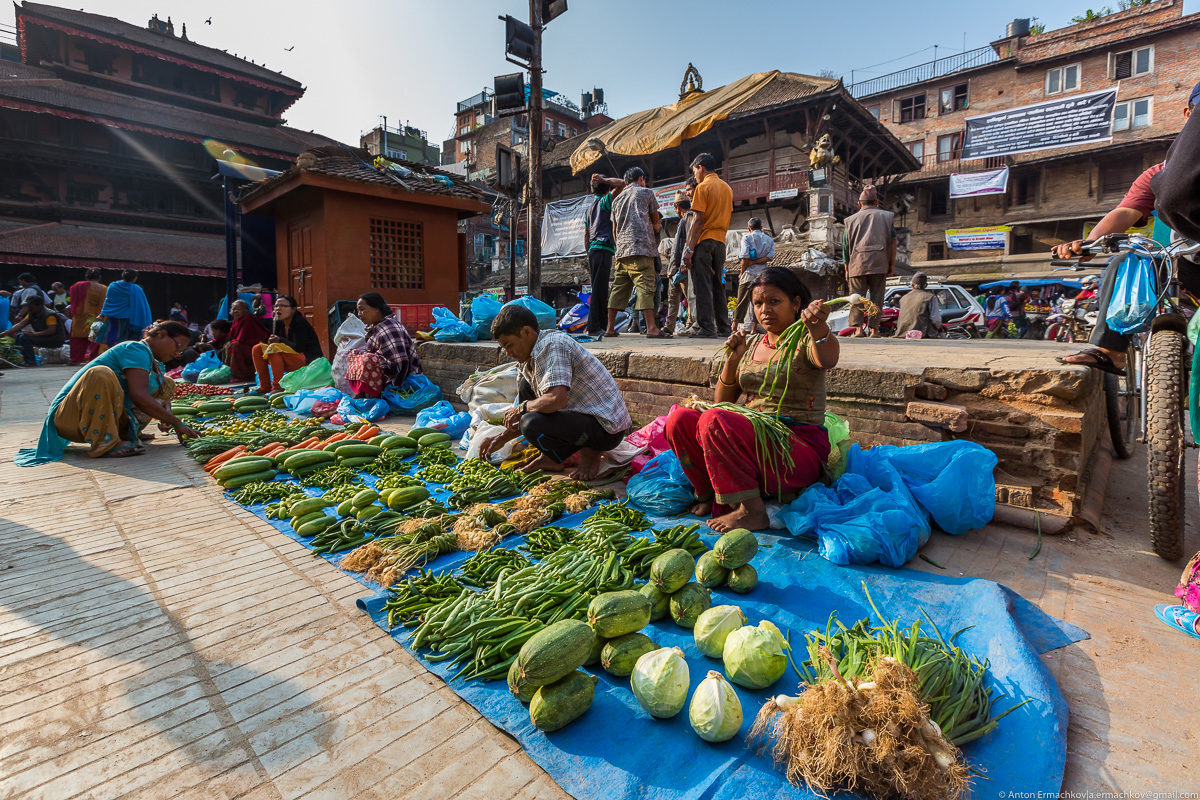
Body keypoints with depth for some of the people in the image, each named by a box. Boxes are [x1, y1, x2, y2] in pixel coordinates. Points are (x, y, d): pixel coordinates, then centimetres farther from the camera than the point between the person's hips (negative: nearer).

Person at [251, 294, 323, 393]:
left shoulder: (300, 323, -14)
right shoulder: (278, 323, 9)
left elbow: (298, 348, -22)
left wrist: (280, 340, -12)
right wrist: (271, 341, -12)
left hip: (309, 360, -9)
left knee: (274, 348, -29)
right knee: (257, 349, 2)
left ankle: (278, 387, -25)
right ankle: (265, 386, 1)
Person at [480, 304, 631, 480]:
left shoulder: (554, 344, -20)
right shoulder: (527, 361, 10)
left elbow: (556, 399, -34)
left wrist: (521, 408, -16)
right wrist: (502, 438, 9)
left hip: (607, 428, -10)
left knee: (532, 424, -28)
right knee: (526, 385, 11)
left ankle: (588, 453, -2)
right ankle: (549, 458, 11)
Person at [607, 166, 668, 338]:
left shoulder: (617, 199, 23)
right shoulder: (646, 193, 9)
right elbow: (656, 220, 16)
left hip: (622, 249, 6)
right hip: (641, 247, -6)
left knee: (618, 288, 7)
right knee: (645, 286, -12)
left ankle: (610, 328, 8)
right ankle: (651, 328, -19)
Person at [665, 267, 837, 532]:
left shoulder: (805, 341, 0)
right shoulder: (750, 344, 16)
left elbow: (827, 359, -27)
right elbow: (723, 402, 13)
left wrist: (820, 328, -49)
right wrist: (732, 359, -3)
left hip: (801, 448, -6)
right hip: (754, 438, 6)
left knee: (714, 420, -30)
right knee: (680, 419, -13)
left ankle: (751, 510, -21)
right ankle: (712, 496, 0)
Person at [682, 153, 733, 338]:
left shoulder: (702, 187, -6)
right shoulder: (727, 188, 17)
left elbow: (698, 220, -13)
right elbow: (727, 218, 19)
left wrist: (689, 248, -14)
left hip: (703, 240, -7)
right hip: (720, 241, 7)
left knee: (702, 286, -6)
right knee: (718, 285, 11)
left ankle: (707, 328, -9)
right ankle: (723, 327, 12)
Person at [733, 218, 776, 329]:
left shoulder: (747, 237, 1)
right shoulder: (769, 240, 13)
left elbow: (745, 257, -9)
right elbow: (770, 257, -2)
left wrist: (741, 273, 0)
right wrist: (755, 262, -4)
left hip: (749, 273, -3)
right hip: (763, 274, 3)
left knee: (742, 301, -2)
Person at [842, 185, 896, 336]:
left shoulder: (851, 219, 15)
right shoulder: (887, 216, 15)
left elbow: (846, 246, 11)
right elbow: (893, 241, 8)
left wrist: (847, 269, 15)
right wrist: (892, 263, 10)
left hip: (857, 263, 0)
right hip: (879, 262, 0)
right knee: (876, 296, 3)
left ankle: (858, 328, -14)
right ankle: (874, 329, 3)